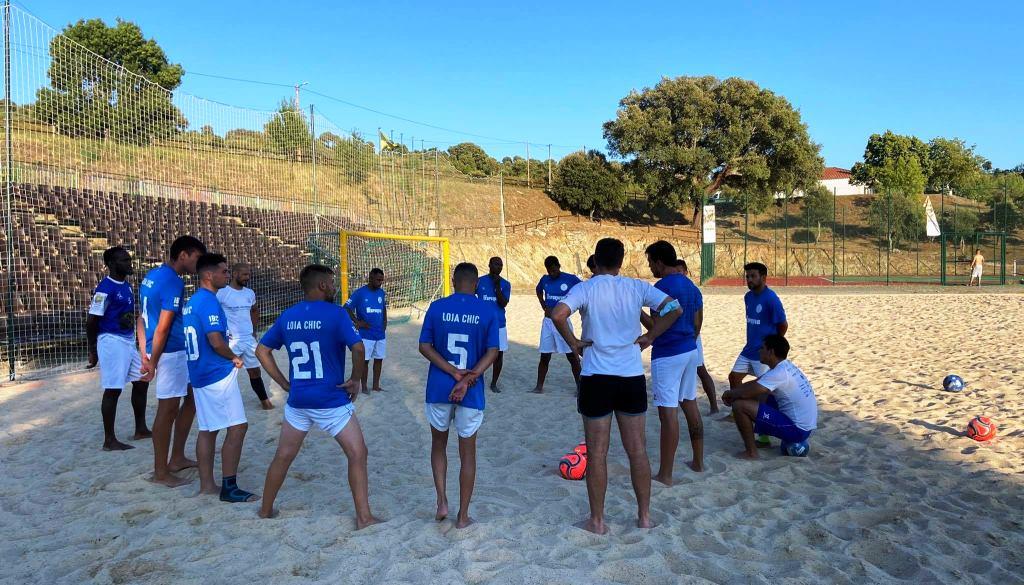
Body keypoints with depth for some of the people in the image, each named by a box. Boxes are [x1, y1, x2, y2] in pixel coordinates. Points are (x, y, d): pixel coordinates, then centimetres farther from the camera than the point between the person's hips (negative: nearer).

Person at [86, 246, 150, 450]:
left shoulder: (127, 286, 11)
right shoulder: (105, 288, -15)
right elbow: (91, 322, -14)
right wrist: (93, 352, -11)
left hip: (129, 341, 9)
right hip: (112, 341, -9)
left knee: (141, 382, 13)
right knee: (113, 390, -4)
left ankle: (141, 430, 25)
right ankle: (109, 440, 6)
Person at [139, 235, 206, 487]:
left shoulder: (152, 275, 13)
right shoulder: (173, 282, -17)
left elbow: (142, 318, 14)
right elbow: (163, 327, -19)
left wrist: (145, 355, 13)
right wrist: (153, 362, -13)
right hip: (170, 353, -10)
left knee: (192, 397, 18)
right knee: (168, 409, -1)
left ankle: (177, 458, 26)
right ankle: (161, 472, 10)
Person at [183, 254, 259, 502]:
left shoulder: (193, 302, 14)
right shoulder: (209, 301, -16)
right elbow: (216, 342, -23)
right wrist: (235, 358, -6)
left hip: (199, 374, 10)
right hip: (219, 374, -10)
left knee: (207, 430, 13)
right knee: (237, 427, -6)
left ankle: (206, 484, 20)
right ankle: (229, 488, -2)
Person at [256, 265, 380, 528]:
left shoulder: (287, 316, 5)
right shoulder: (336, 314, -12)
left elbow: (262, 351, 10)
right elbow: (358, 349, -22)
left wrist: (284, 383, 12)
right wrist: (355, 380, -7)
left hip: (297, 400, 5)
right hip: (331, 400, -5)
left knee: (283, 457, 21)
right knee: (357, 454, 7)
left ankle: (266, 509, 35)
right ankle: (364, 516, 8)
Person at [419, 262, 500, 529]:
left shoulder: (436, 307, -1)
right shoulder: (488, 311, -4)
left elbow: (424, 347, -5)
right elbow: (492, 353, -10)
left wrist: (455, 373, -9)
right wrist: (466, 380, -14)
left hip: (438, 388, 1)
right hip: (471, 393, -1)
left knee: (438, 444, 23)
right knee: (468, 453, 11)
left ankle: (442, 502, 15)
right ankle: (463, 516, 19)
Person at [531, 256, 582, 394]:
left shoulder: (570, 279, -10)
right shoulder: (544, 279, 3)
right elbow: (538, 290, 25)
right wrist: (543, 305, 11)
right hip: (548, 321, 4)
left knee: (572, 356, 1)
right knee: (544, 356, 7)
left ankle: (579, 386, 10)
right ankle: (539, 386, 15)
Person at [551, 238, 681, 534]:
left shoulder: (586, 288, -7)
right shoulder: (637, 287, 1)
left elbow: (557, 314, -23)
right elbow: (674, 308, -5)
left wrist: (573, 342, -8)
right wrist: (648, 337, 2)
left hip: (596, 378, -2)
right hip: (632, 377, 3)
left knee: (597, 452, 7)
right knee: (637, 449, 13)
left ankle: (597, 520, 17)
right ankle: (644, 516, 24)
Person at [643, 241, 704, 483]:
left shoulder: (662, 287, -16)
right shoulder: (691, 286, 12)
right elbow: (697, 324, 16)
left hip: (667, 356, -9)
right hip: (690, 351, 9)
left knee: (668, 413, -6)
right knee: (690, 405, 18)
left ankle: (665, 475, 0)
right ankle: (698, 462, 28)